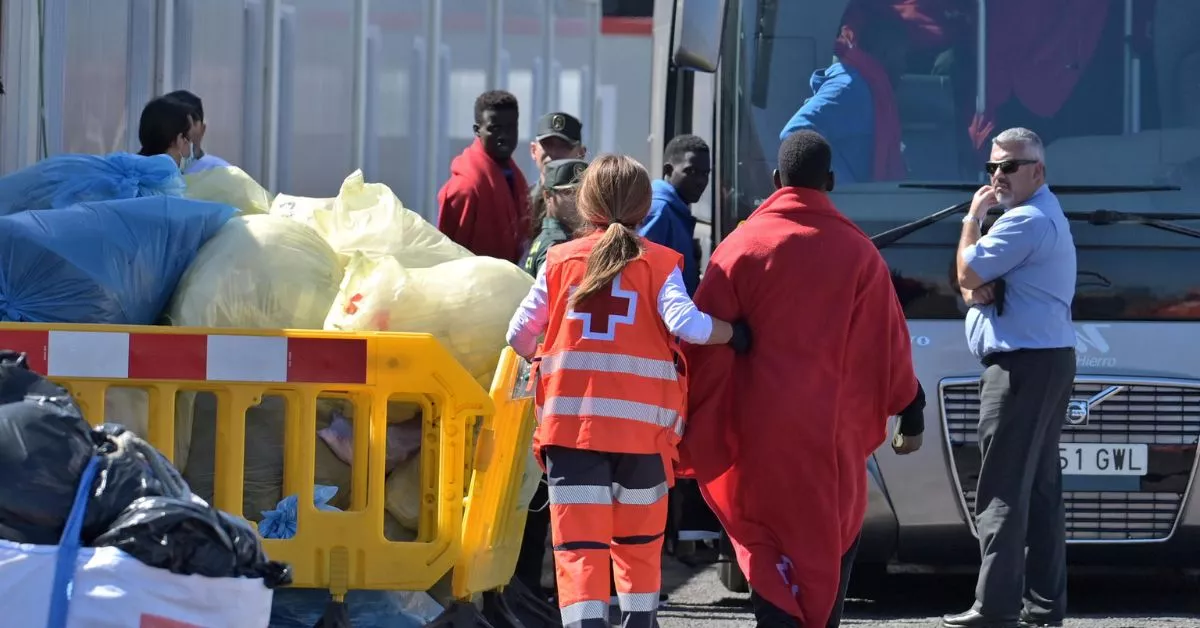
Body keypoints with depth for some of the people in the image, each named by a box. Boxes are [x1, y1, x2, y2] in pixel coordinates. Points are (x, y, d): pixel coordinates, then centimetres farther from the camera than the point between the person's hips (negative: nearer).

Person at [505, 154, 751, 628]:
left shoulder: (560, 261, 5)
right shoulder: (658, 263, 1)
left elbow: (520, 334, 4)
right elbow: (685, 323, -13)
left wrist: (539, 358, 25)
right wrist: (733, 334, 5)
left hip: (570, 423, 0)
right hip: (642, 426, 0)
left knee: (579, 542, -5)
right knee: (639, 542, 19)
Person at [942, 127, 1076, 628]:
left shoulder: (1027, 221, -15)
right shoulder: (1045, 216, 21)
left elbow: (968, 272, -13)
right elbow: (973, 279, 21)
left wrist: (972, 217, 0)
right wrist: (975, 289, -3)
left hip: (1022, 366, -11)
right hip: (1049, 361, 11)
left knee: (1002, 491, -12)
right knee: (1041, 488, 11)